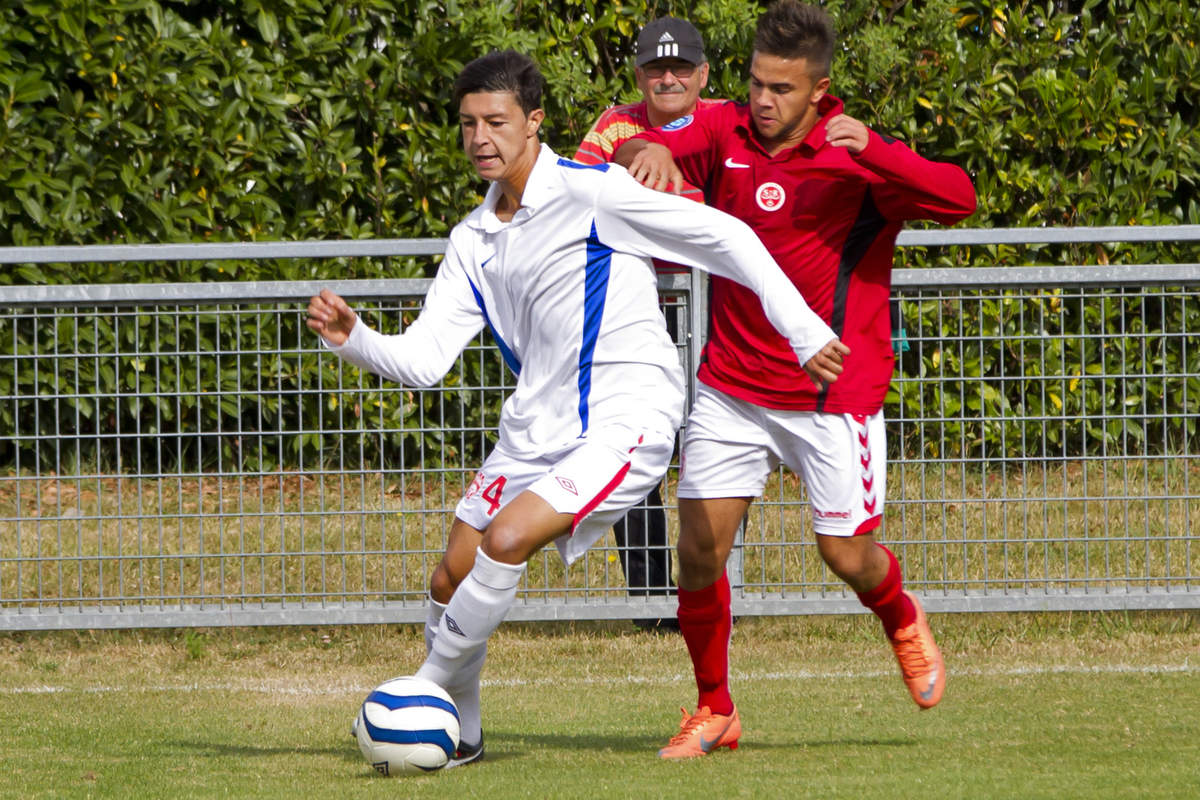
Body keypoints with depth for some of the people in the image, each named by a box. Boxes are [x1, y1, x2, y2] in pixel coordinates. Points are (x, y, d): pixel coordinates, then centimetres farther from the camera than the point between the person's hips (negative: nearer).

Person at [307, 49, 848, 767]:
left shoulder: (589, 192, -12)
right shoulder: (473, 242, 10)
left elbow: (726, 237, -11)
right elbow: (423, 359, 6)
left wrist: (803, 331, -13)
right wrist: (353, 338, -14)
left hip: (627, 418, -8)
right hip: (536, 427, 8)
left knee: (505, 541, -24)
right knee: (451, 578, 6)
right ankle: (460, 736, 25)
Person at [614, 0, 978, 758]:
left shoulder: (857, 155, -12)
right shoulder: (723, 133, -1)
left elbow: (958, 198, -23)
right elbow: (642, 152, -9)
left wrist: (872, 149, -38)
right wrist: (648, 150, -34)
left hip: (834, 395, -3)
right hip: (733, 386, 3)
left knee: (848, 555, 2)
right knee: (700, 546, -5)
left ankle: (903, 619, 38)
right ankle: (715, 711, 12)